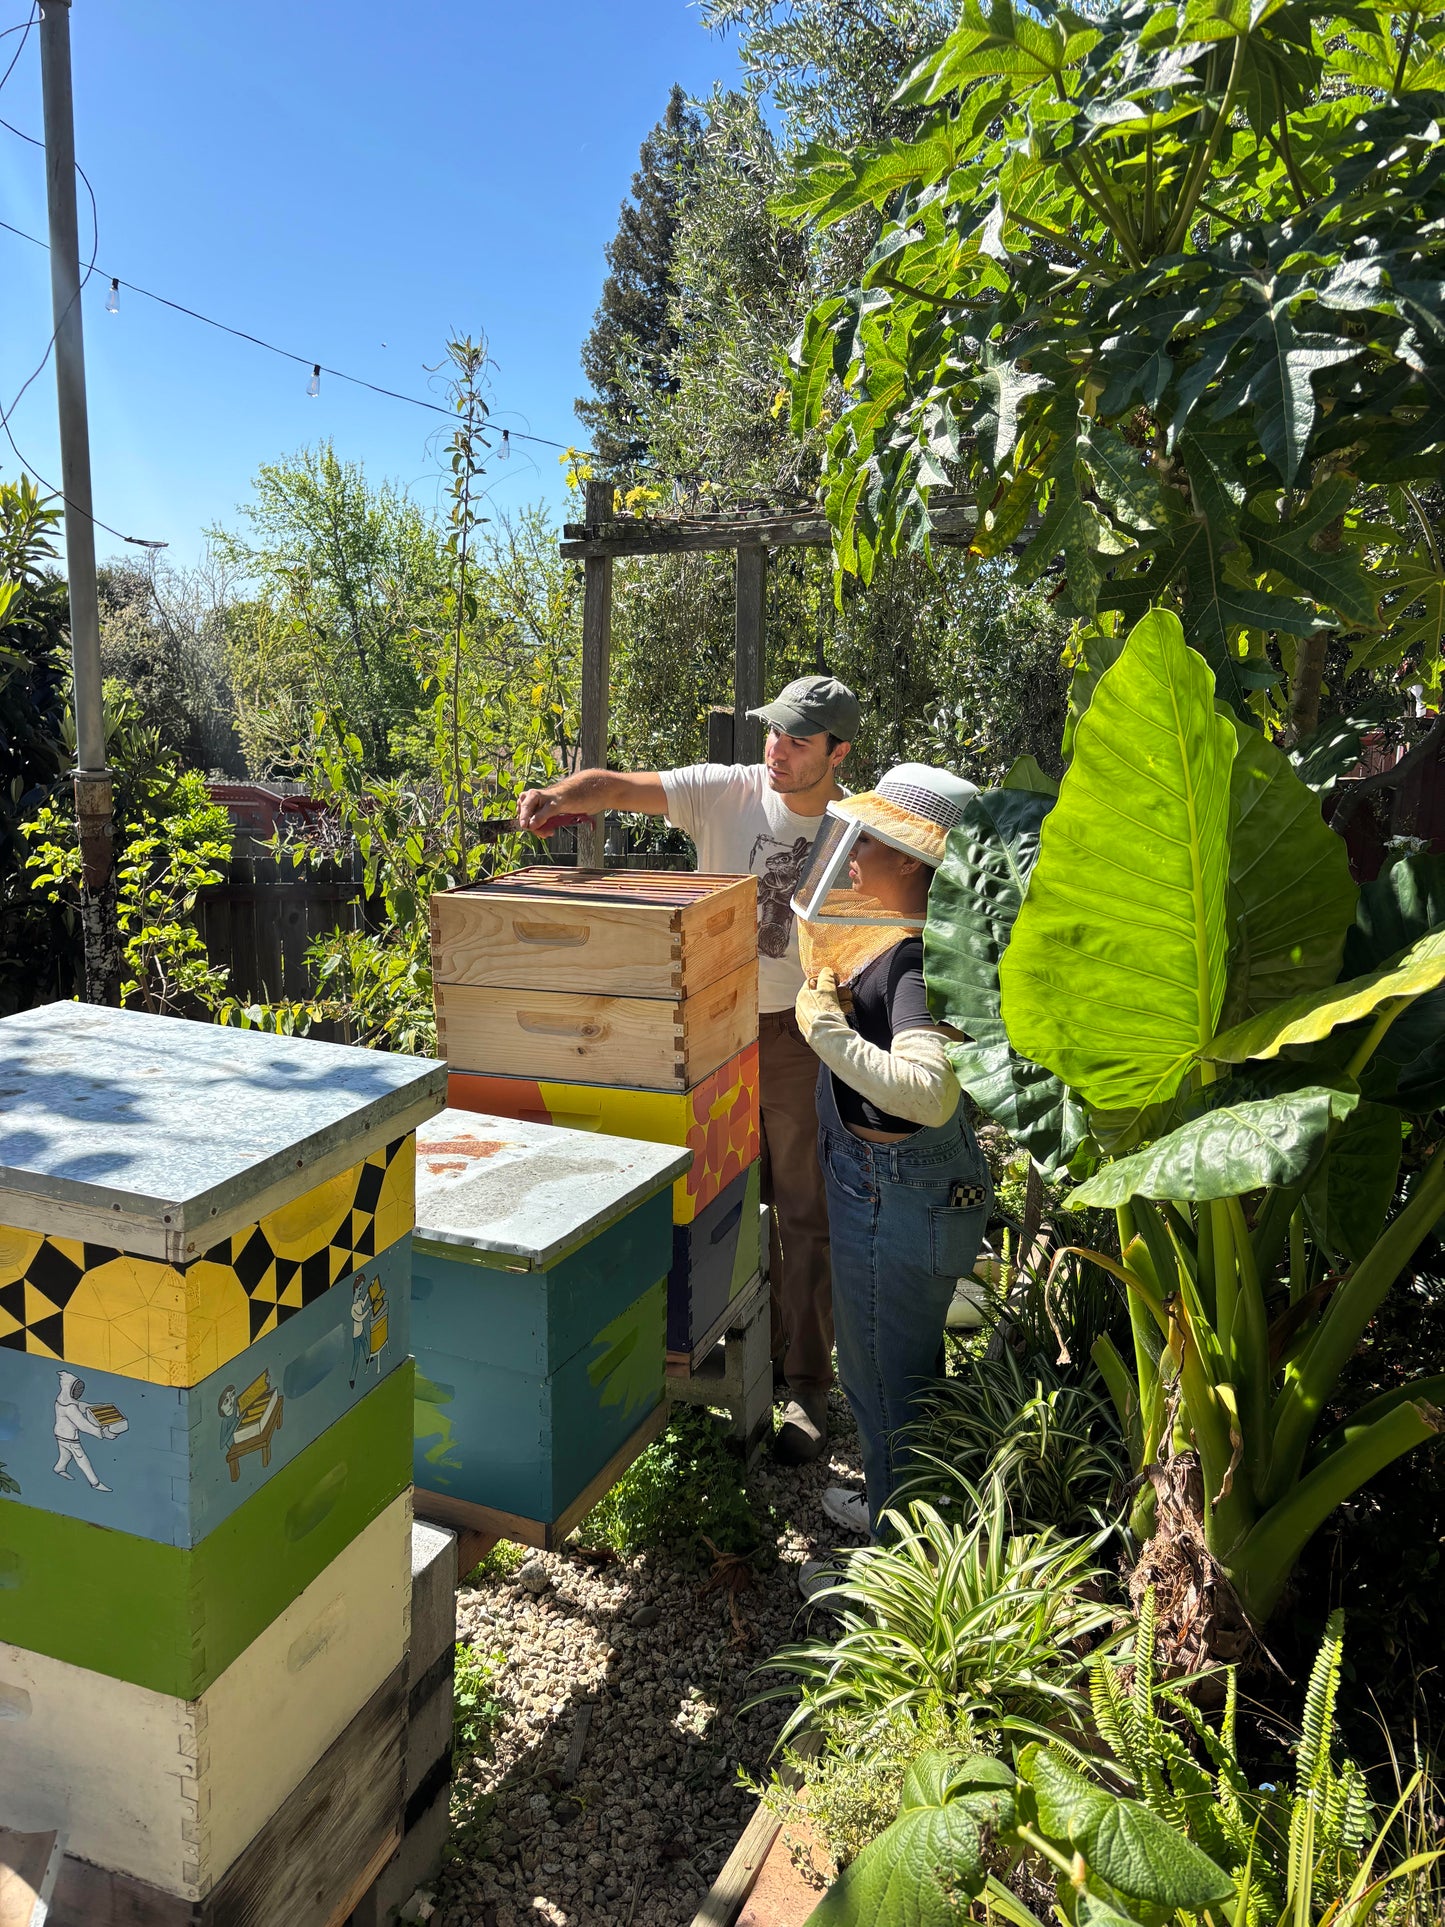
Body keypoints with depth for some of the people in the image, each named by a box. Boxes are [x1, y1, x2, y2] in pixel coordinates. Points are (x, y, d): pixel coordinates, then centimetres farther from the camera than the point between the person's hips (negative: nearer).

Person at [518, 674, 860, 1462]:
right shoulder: (724, 792, -9)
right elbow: (617, 786, -19)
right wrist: (561, 794, -40)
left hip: (802, 1035, -2)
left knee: (806, 1214, 5)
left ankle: (807, 1384, 18)